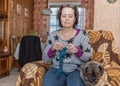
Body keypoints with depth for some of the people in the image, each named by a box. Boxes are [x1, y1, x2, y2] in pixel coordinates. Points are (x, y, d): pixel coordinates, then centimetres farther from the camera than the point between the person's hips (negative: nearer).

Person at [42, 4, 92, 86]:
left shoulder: (82, 34, 1)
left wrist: (77, 51, -18)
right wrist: (52, 49, -14)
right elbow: (45, 59, 6)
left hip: (76, 70, -1)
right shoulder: (53, 35, 4)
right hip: (56, 69, 1)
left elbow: (89, 57, 1)